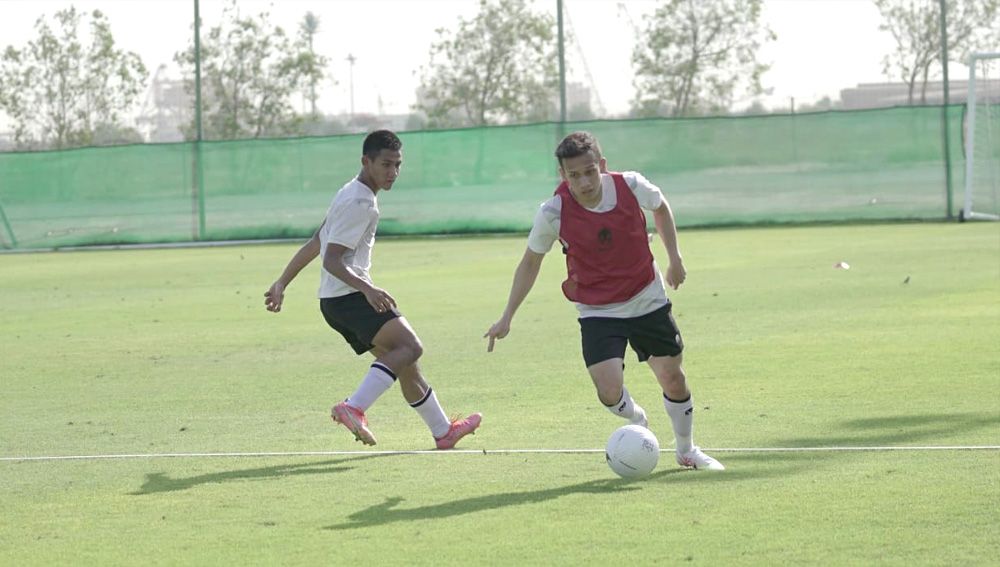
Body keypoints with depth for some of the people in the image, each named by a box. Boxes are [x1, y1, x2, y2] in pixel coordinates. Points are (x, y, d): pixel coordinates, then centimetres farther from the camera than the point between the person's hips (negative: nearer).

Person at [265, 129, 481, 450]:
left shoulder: (354, 196, 19)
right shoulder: (360, 202, -14)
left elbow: (313, 246, 24)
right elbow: (332, 260, -21)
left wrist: (282, 284, 28)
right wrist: (367, 288, -33)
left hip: (334, 300, 10)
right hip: (349, 295, -10)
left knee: (403, 360, 14)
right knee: (409, 347, -24)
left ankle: (443, 432, 21)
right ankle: (354, 408, -36)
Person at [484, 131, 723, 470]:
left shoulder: (630, 186, -17)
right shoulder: (553, 213, -20)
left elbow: (660, 207, 8)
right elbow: (530, 262, -2)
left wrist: (675, 258, 8)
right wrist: (507, 318, -2)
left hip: (647, 300, 2)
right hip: (597, 311, -2)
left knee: (673, 378, 7)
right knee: (609, 392, -17)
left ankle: (686, 450, 35)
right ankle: (637, 421, 20)